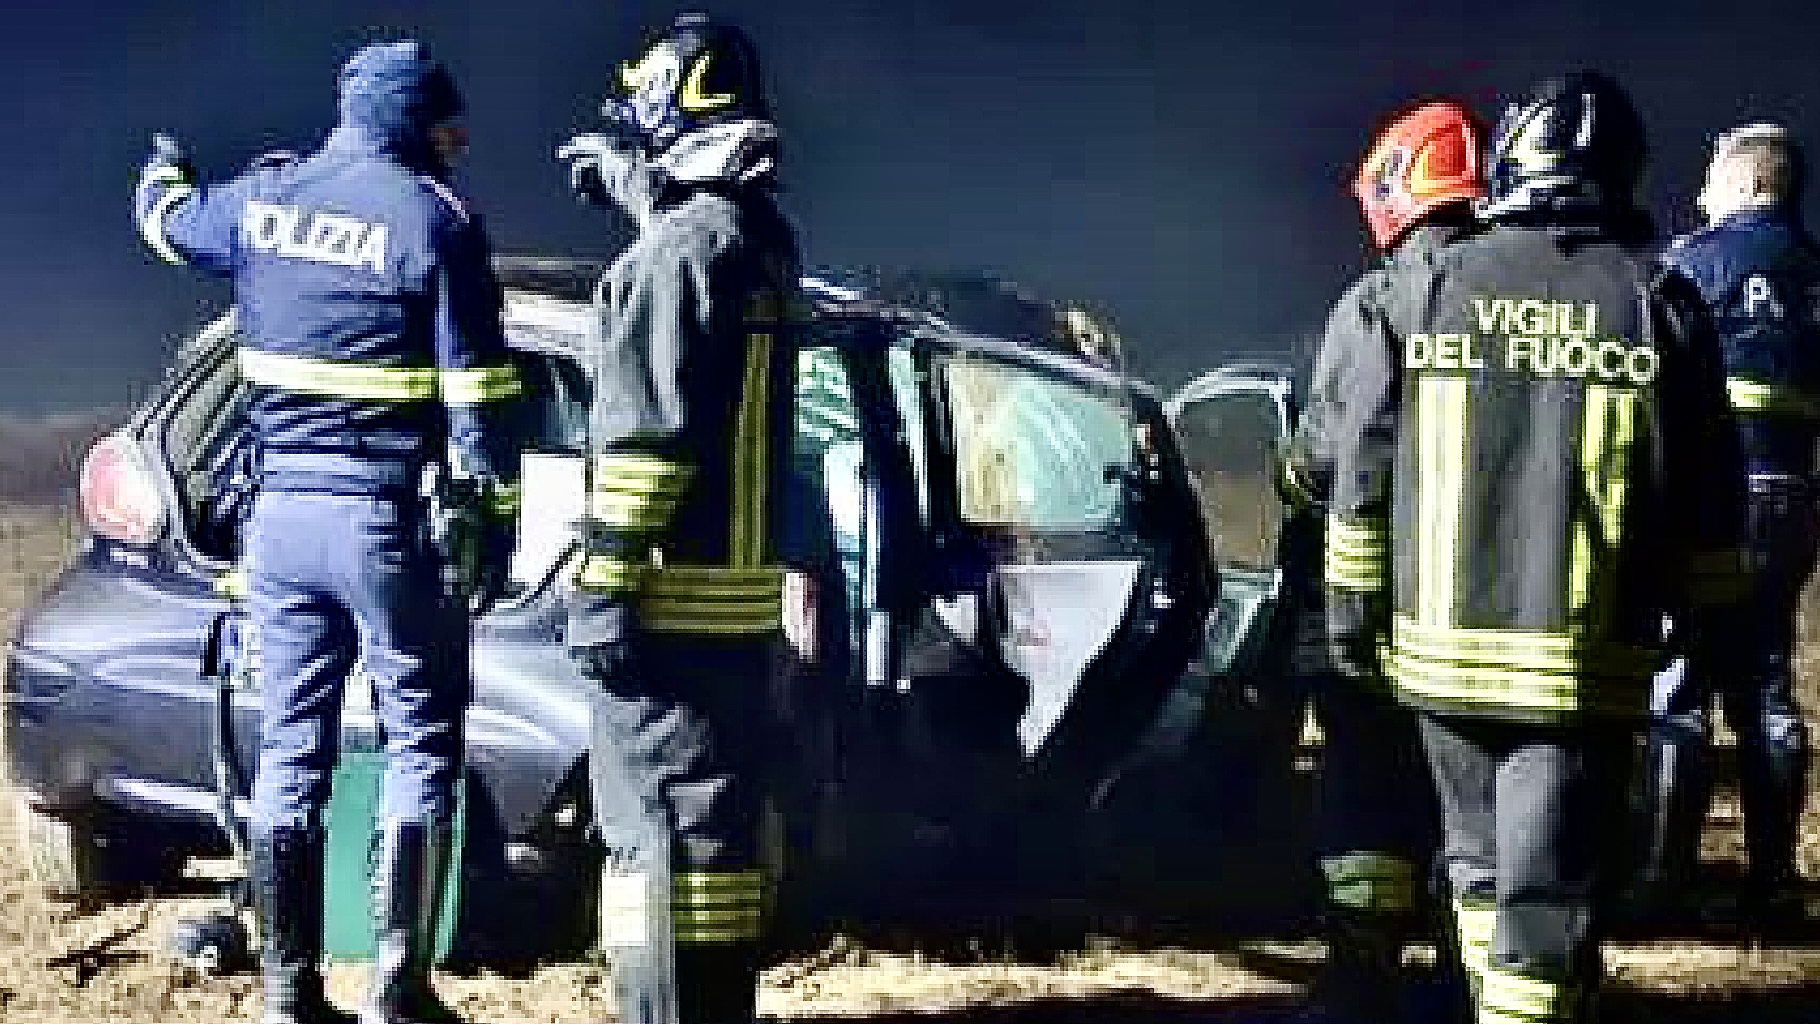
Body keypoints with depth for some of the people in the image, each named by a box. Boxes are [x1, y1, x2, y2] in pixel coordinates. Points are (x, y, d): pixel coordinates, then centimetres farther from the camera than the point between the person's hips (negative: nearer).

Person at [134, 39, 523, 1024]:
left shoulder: (263, 198, 7)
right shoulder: (435, 218, -8)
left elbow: (164, 215, 29)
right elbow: (477, 395, -11)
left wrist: (162, 168, 52)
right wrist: (493, 518, -4)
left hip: (283, 516, 5)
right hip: (388, 522, -5)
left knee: (289, 752, 9)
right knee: (420, 746, 4)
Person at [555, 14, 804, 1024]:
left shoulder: (680, 248, -14)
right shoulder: (765, 241, 13)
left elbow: (647, 433, -19)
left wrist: (604, 584, -18)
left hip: (677, 590, -9)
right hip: (744, 582, 9)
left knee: (661, 826, -8)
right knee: (718, 819, 15)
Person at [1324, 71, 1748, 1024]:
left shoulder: (1426, 288, 2)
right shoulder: (1659, 301, -1)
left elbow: (1360, 466, 4)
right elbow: (1706, 498, 2)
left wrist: (1352, 606, 12)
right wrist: (1705, 623, 14)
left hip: (1443, 647, 2)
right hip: (1587, 660, -2)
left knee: (1478, 862, 19)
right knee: (1545, 884, -1)